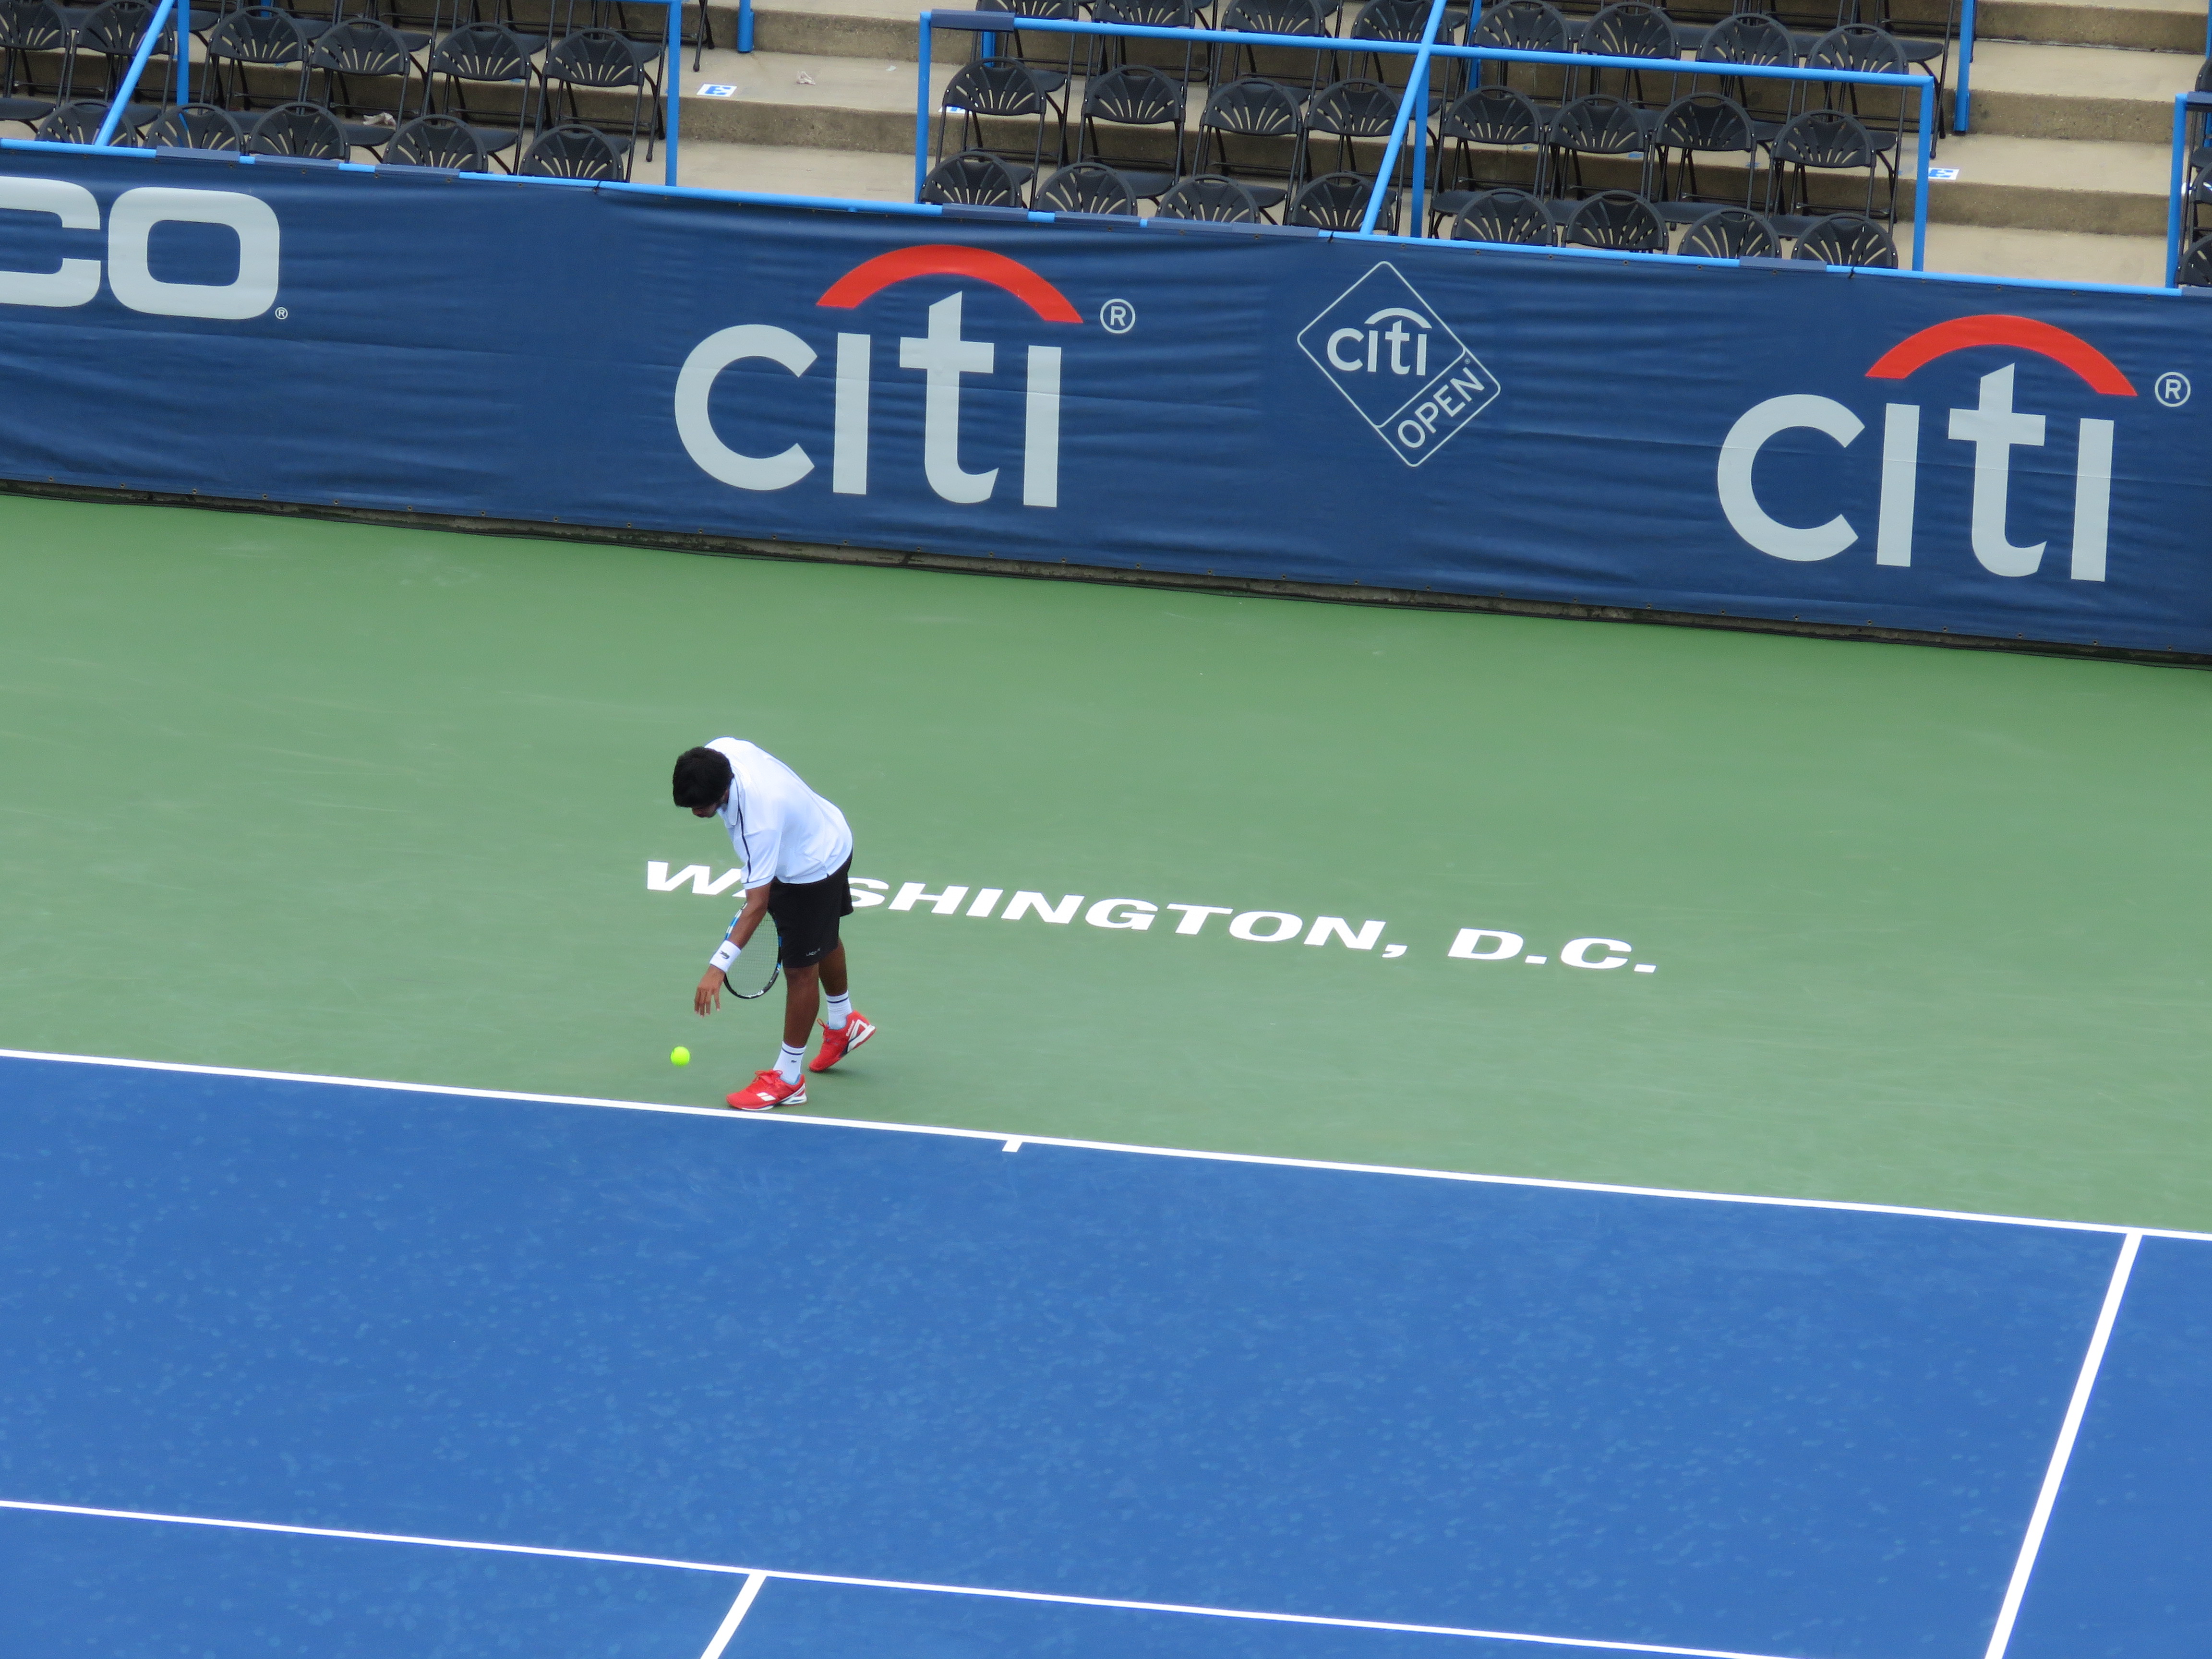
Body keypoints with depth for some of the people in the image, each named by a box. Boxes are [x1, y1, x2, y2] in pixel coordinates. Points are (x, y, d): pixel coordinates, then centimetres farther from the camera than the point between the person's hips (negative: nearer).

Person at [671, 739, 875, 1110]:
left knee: (800, 969, -1)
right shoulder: (715, 754, -25)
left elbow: (757, 904, -41)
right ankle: (843, 1025, 54)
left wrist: (719, 967, -44)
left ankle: (788, 1079, 10)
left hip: (813, 868, -9)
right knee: (823, 942, 30)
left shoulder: (759, 821, -45)